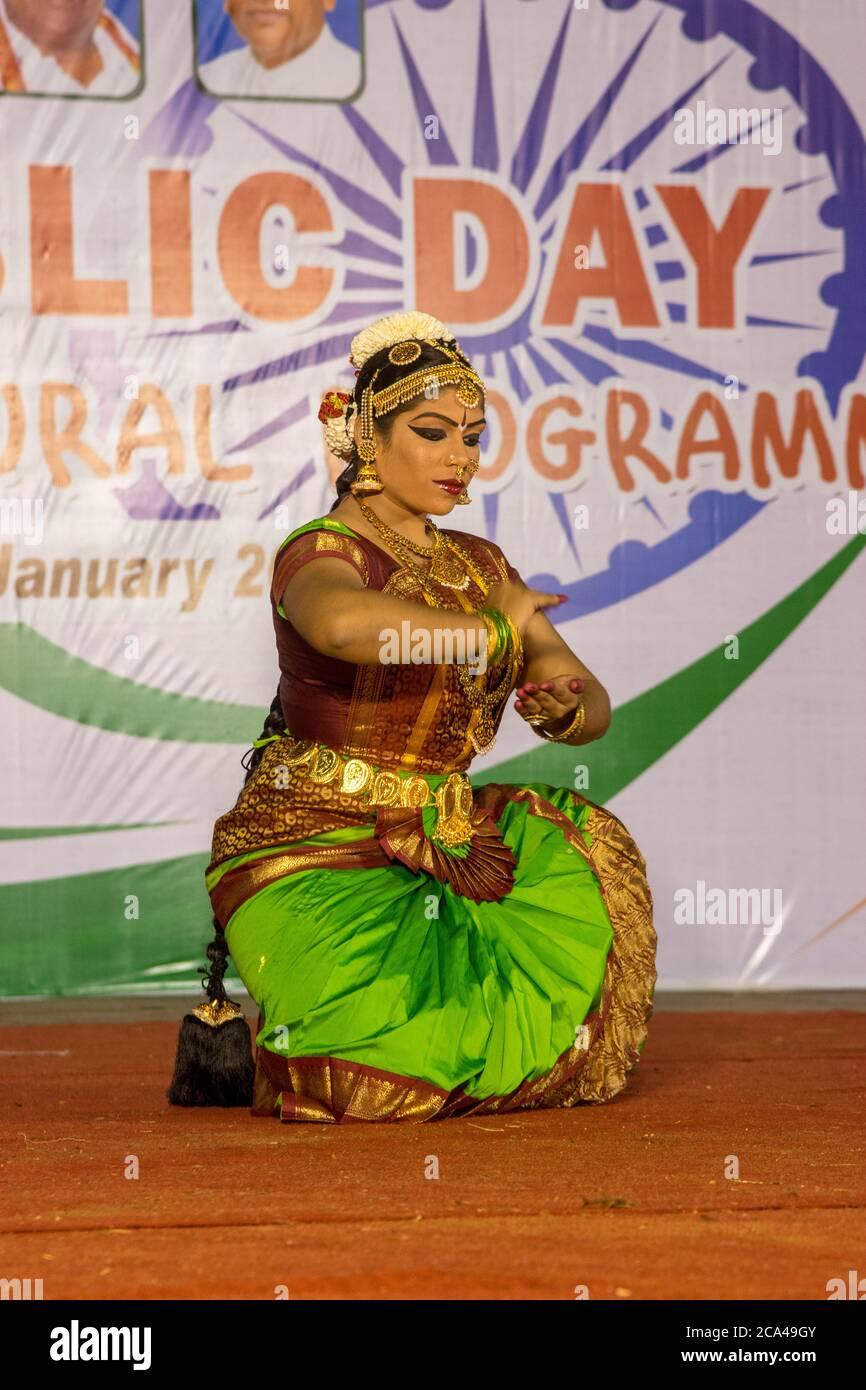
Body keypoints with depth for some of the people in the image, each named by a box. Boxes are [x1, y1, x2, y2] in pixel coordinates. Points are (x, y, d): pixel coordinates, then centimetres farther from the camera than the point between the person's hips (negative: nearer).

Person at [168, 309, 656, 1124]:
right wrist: (492, 630, -22)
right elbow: (344, 624, -35)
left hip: (434, 847, 8)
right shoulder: (320, 551, -8)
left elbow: (592, 707, 9)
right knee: (391, 1054, -27)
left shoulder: (479, 566, 14)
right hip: (311, 852, -8)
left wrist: (567, 707, -16)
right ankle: (239, 1047, 6)